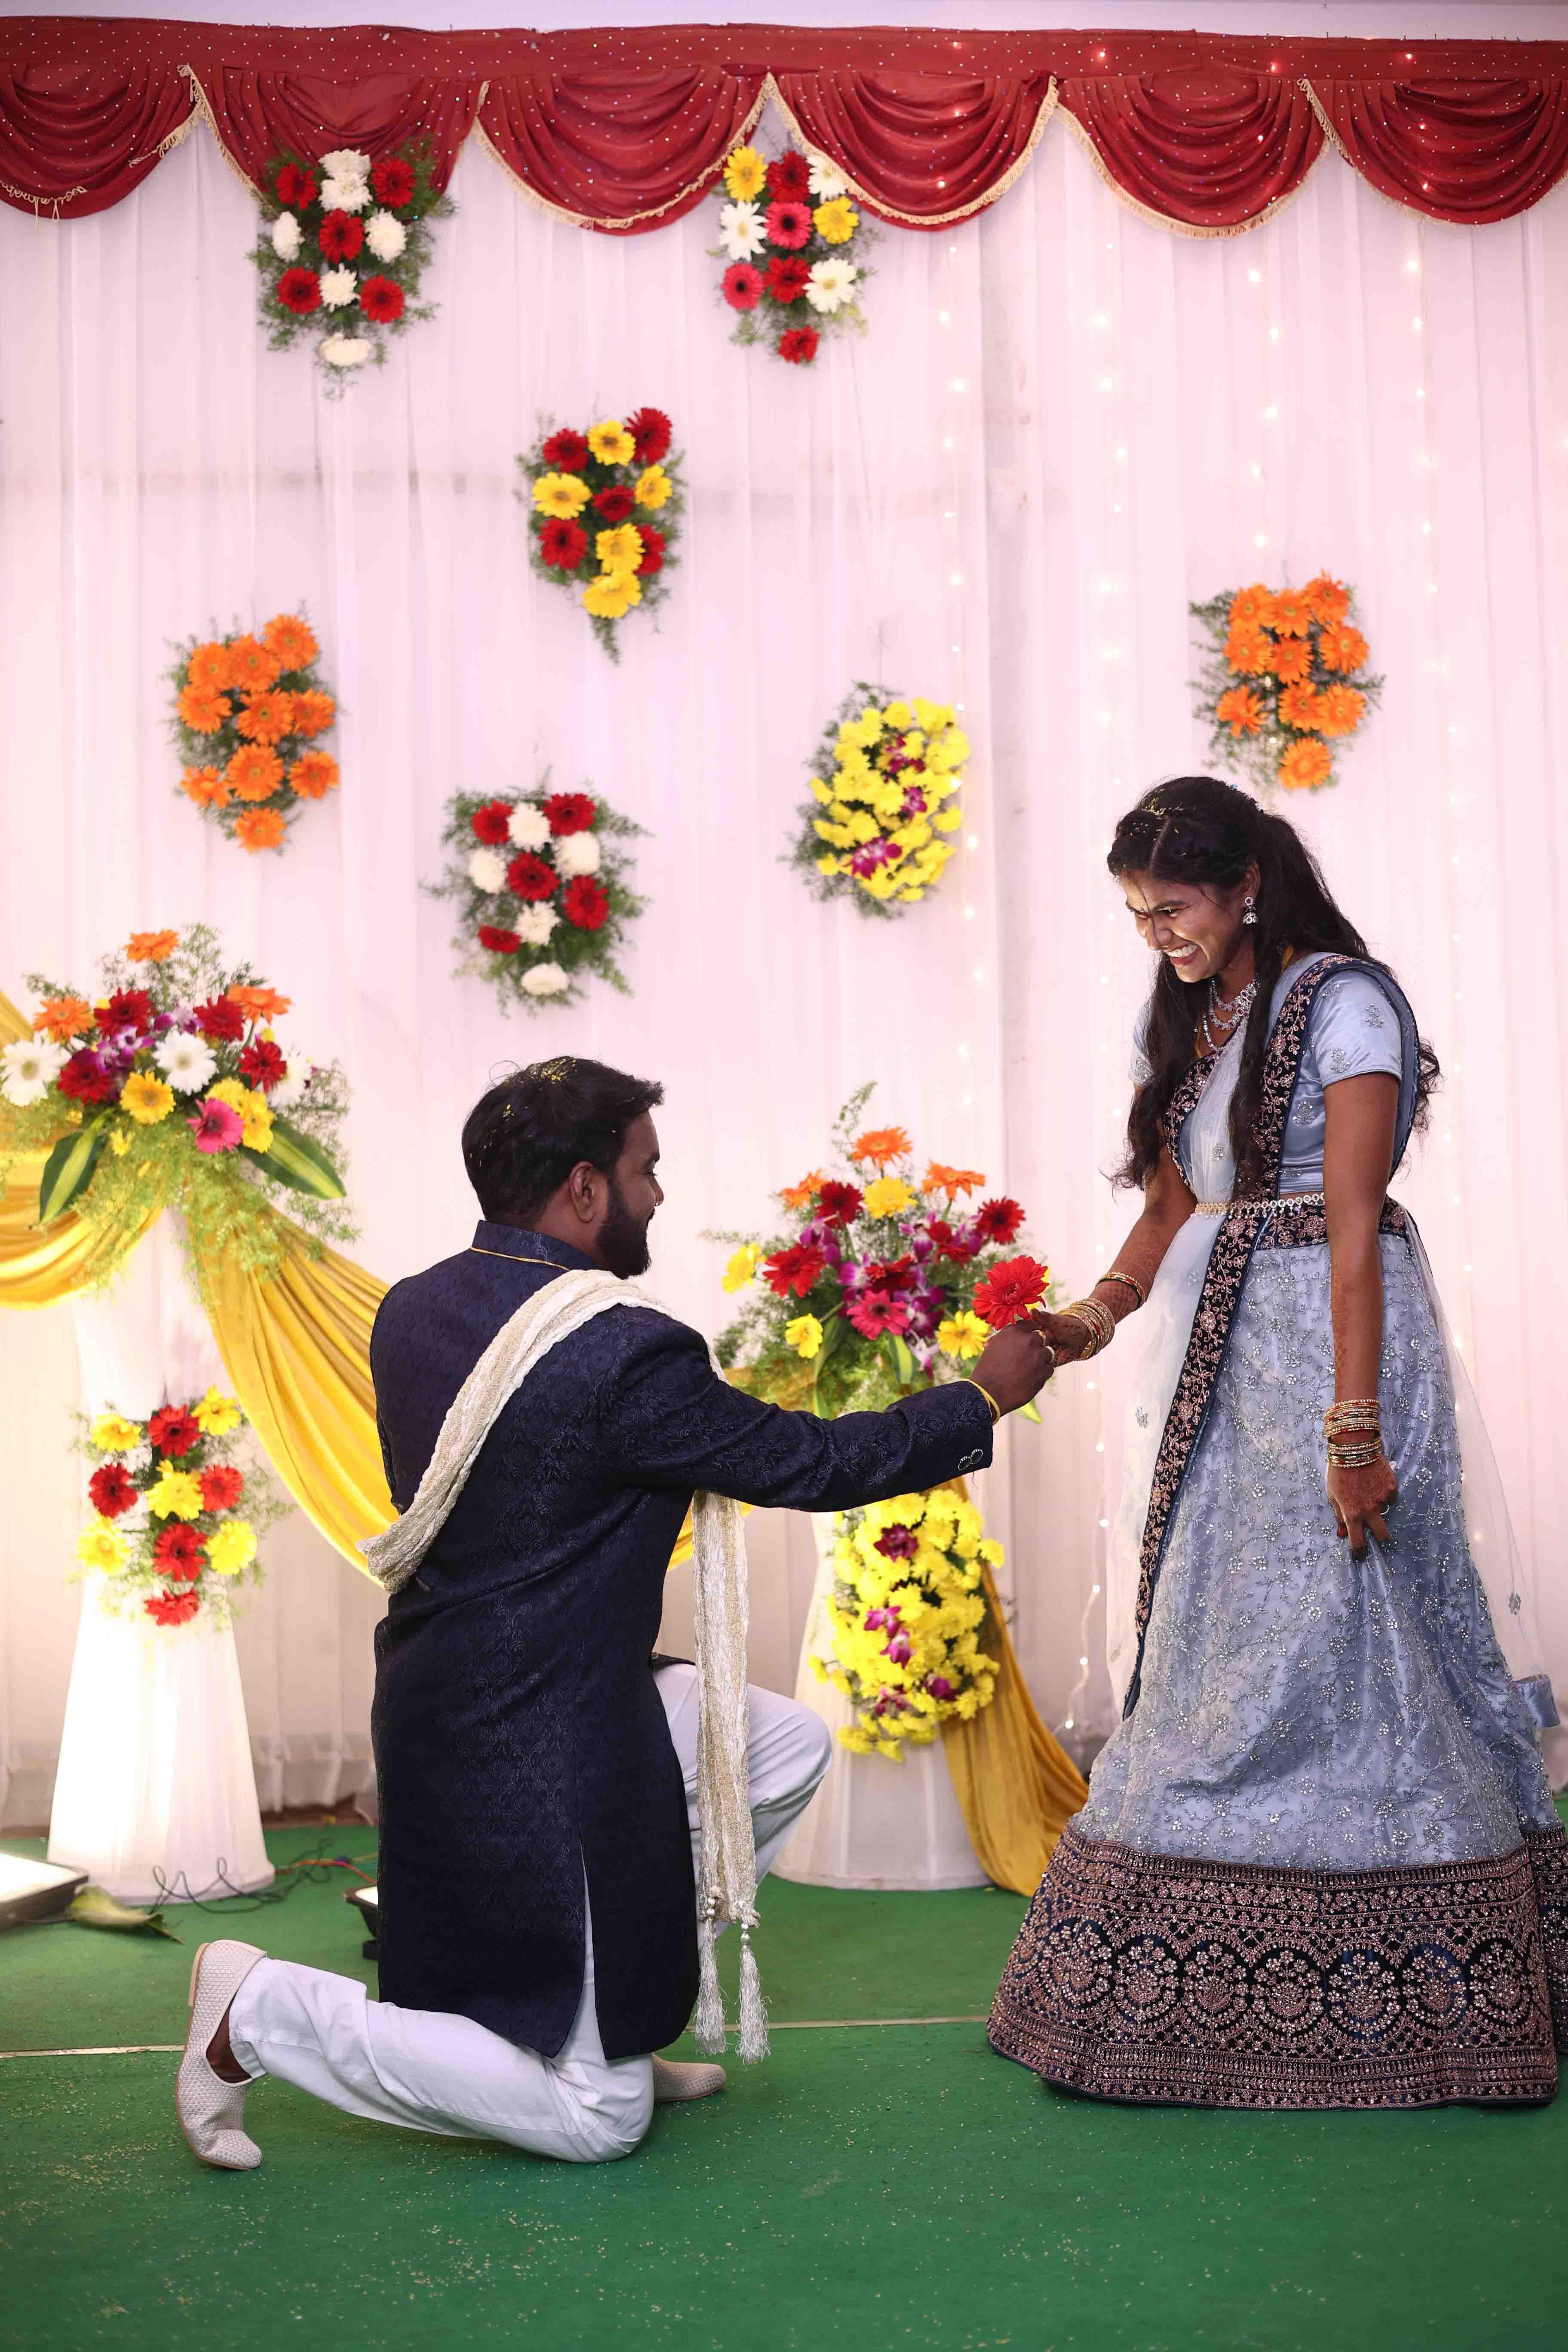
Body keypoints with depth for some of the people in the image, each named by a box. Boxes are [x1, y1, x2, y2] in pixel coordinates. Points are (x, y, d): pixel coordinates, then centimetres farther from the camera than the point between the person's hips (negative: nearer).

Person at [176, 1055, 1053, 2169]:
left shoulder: (412, 1309, 0)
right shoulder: (622, 1351, -24)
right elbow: (810, 1464, -14)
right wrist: (984, 1396, 0)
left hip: (451, 1698, 9)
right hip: (542, 1759, -9)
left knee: (787, 1747, 18)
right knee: (596, 2118, 4)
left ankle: (618, 2008, 22)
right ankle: (262, 2010, 1)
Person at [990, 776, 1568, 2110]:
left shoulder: (1339, 1000, -9)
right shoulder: (1191, 1024, 15)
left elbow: (1352, 1225, -16)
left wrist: (1354, 1430, -20)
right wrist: (1095, 1318, -2)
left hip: (1331, 1338, -8)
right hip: (1222, 1354, 8)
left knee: (1326, 1642, -6)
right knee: (1214, 1642, 8)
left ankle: (1373, 2000, 7)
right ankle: (1224, 1984, 18)